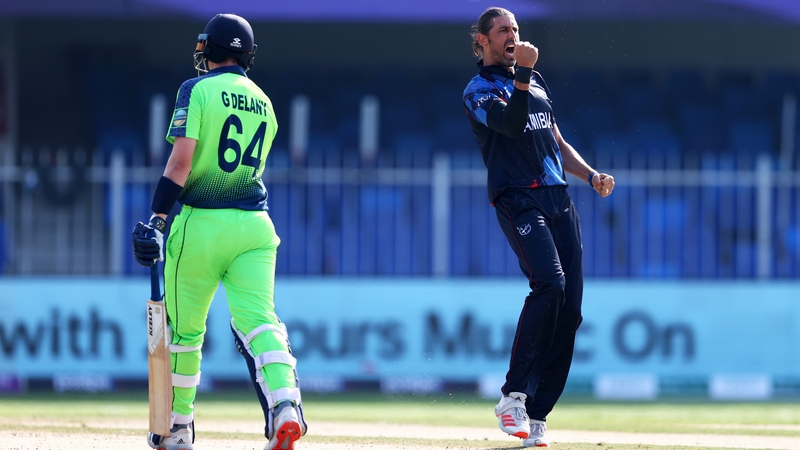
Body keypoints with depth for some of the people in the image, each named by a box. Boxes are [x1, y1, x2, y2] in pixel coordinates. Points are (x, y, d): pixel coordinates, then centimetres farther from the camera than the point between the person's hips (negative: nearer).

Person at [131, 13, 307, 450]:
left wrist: (157, 219, -16)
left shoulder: (197, 90, -3)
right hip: (254, 226, 4)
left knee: (185, 329, 10)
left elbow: (181, 158, -14)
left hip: (201, 225, -4)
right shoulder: (264, 103, 16)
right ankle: (285, 404, -34)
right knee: (258, 319, -9)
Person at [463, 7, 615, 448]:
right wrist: (522, 73, -26)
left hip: (559, 199, 7)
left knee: (570, 308, -3)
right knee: (550, 282, -28)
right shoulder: (479, 91, 3)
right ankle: (513, 396, -23)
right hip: (519, 200, -7)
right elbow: (512, 124, -17)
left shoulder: (536, 84, 26)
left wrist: (591, 175, 15)